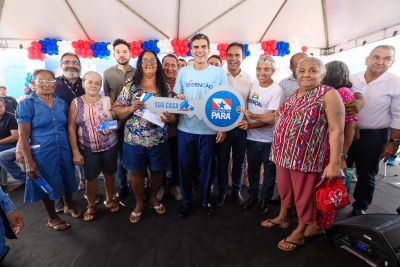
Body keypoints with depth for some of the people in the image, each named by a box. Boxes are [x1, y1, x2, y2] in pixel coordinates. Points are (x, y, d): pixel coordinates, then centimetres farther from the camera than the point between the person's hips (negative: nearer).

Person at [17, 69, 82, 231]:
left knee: (67, 180, 17)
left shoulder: (62, 103, 4)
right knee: (47, 185, 12)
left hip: (64, 150, 4)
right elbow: (23, 136, -11)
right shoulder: (26, 104, -9)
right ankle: (52, 218, 33)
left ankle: (68, 206, 44)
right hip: (42, 153, -4)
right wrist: (29, 161, -15)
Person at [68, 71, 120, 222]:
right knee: (91, 177, 12)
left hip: (110, 146, 1)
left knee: (109, 173, 15)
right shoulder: (76, 103, -4)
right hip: (87, 149, 0)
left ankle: (109, 200, 38)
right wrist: (75, 152, -8)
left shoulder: (108, 100, -3)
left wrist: (112, 129, -21)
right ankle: (91, 205, 35)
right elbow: (71, 128, -5)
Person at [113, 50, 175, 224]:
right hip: (134, 140, -1)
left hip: (159, 140, 1)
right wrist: (131, 108, -21)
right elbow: (116, 110, -1)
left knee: (157, 171, 15)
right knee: (137, 173, 12)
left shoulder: (165, 87, 3)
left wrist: (170, 118, -18)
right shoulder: (131, 86, -1)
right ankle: (139, 204, 36)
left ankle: (154, 198, 42)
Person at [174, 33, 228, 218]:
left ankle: (205, 201, 31)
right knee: (185, 167, 10)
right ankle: (186, 201, 30)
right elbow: (176, 99, 10)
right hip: (185, 129, 2)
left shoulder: (219, 72, 1)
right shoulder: (183, 72, 6)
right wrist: (179, 100, -14)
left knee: (207, 167, 10)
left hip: (209, 129, -1)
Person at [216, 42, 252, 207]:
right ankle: (222, 192, 30)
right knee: (222, 161, 10)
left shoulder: (249, 79, 3)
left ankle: (236, 190, 34)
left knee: (239, 161, 14)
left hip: (241, 127, 2)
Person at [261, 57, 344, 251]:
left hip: (306, 157, -6)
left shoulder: (328, 94, -10)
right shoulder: (293, 96, 12)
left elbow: (337, 130, -15)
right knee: (284, 188, 22)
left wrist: (334, 163, -19)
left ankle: (299, 234, 31)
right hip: (283, 154, 7)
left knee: (304, 195, 10)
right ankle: (282, 218, 46)